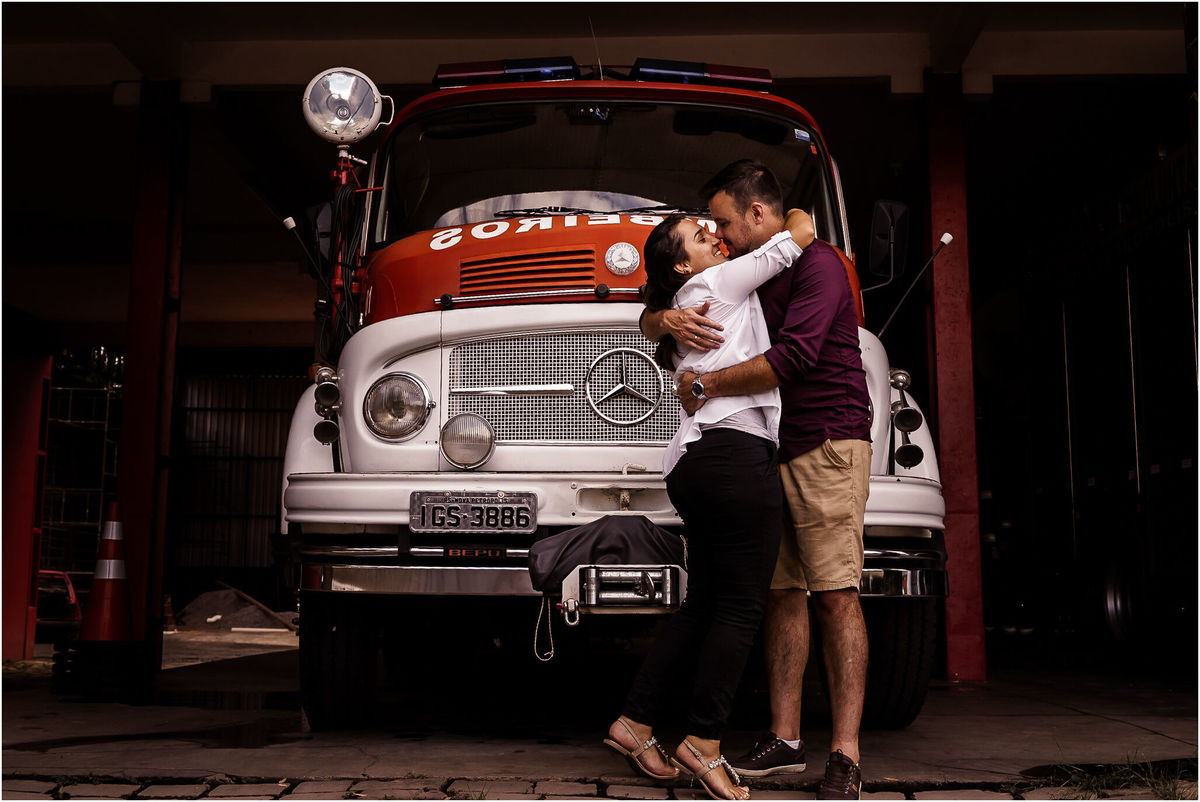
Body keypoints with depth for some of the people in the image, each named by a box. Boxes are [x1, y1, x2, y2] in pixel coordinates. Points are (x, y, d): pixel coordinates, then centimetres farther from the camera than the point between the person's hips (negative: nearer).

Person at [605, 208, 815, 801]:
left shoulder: (684, 307, 25)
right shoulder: (718, 283, 1)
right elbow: (801, 234, 3)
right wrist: (795, 218, 23)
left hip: (693, 463, 10)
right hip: (735, 450, -10)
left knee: (702, 605, 13)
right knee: (741, 608, -5)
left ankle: (634, 723, 15)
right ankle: (703, 745, -2)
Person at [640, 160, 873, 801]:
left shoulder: (816, 264, -8)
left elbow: (792, 355, -24)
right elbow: (647, 323, 15)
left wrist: (707, 385, -15)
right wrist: (668, 320, -10)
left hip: (828, 445, -7)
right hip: (769, 453, 7)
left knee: (834, 595, -9)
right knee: (781, 594, 6)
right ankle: (784, 739, 12)